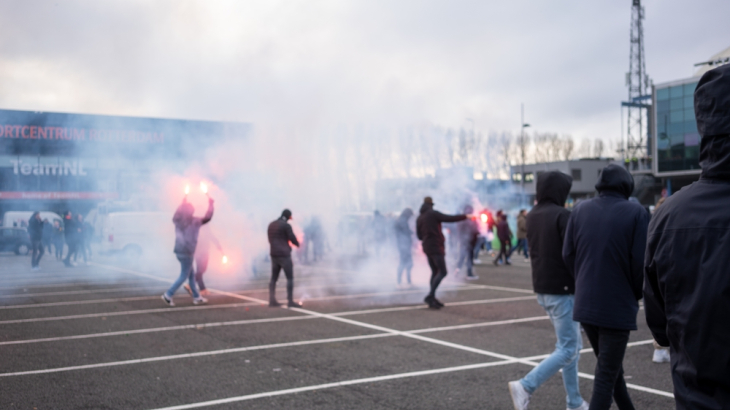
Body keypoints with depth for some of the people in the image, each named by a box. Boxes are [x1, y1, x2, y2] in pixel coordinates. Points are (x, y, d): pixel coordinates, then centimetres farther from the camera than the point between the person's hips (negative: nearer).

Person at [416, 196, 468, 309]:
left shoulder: (419, 218, 11)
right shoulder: (433, 214, -9)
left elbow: (419, 235, 15)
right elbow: (450, 218, -16)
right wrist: (465, 216, -8)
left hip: (427, 247, 8)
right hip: (436, 247, -8)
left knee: (435, 272, 13)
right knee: (442, 272, -10)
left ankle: (432, 299, 10)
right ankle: (430, 296, -20)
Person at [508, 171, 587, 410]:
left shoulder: (531, 216, 9)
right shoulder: (562, 215, -15)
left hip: (542, 289, 9)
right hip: (562, 289, -8)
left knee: (573, 345, 17)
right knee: (568, 349, -2)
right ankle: (525, 386, -10)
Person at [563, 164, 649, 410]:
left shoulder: (579, 210, 2)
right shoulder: (636, 213, -10)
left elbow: (568, 254, 3)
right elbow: (640, 262, -12)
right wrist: (636, 295, 5)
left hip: (586, 303, 5)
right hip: (618, 306, -5)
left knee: (610, 367, 22)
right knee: (607, 373, 4)